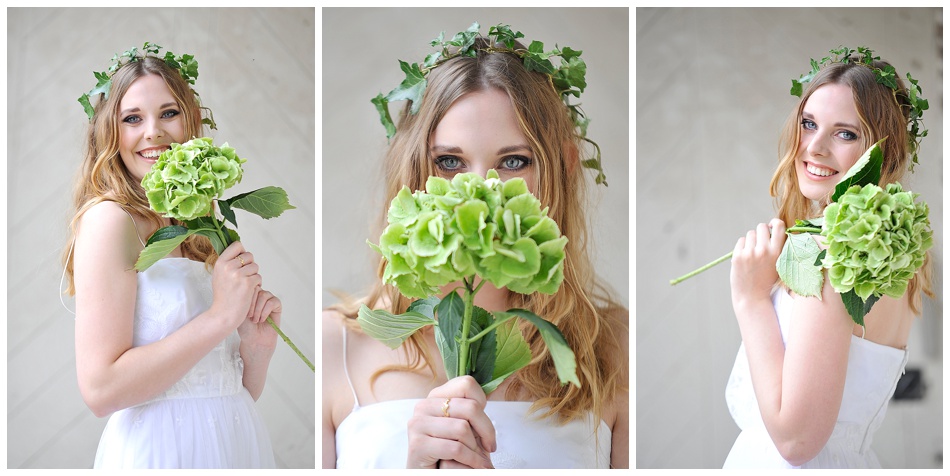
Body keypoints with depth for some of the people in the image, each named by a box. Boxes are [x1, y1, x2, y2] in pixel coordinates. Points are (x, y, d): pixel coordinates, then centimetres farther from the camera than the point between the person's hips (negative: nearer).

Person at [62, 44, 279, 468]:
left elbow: (236, 393, 11)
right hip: (162, 447, -7)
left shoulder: (199, 231, 8)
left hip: (237, 442, 7)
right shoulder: (109, 218, -11)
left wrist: (257, 345, -9)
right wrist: (221, 317, -19)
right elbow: (100, 389, -20)